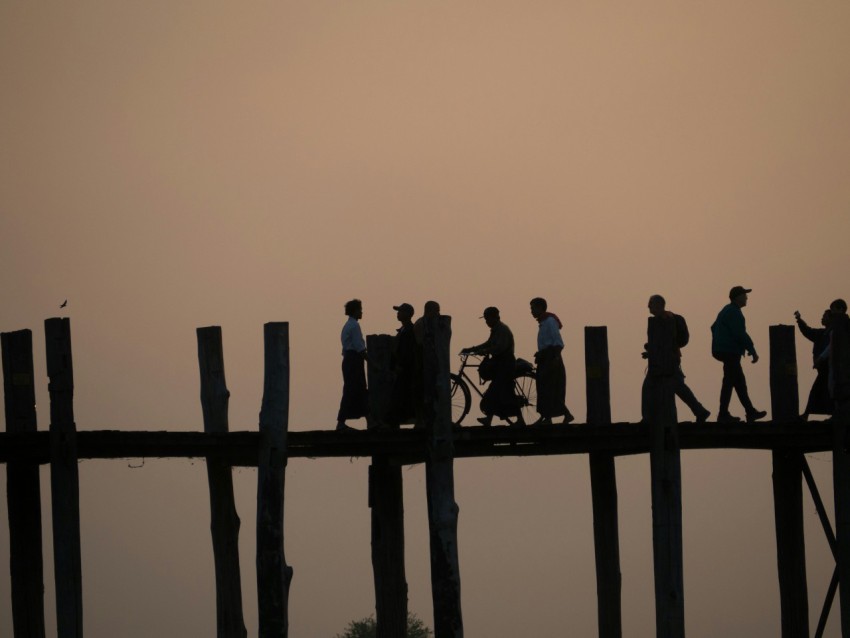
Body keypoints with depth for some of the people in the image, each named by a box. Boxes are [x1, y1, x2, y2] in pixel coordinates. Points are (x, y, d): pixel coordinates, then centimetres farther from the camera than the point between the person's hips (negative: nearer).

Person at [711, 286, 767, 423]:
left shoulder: (727, 311, 18)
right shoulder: (734, 313, -15)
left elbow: (714, 327, 26)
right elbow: (741, 334, -21)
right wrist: (752, 351, -17)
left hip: (723, 350, 10)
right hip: (730, 352, -10)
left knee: (740, 382, 11)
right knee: (729, 382, -7)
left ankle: (750, 412, 14)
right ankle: (723, 415, -6)